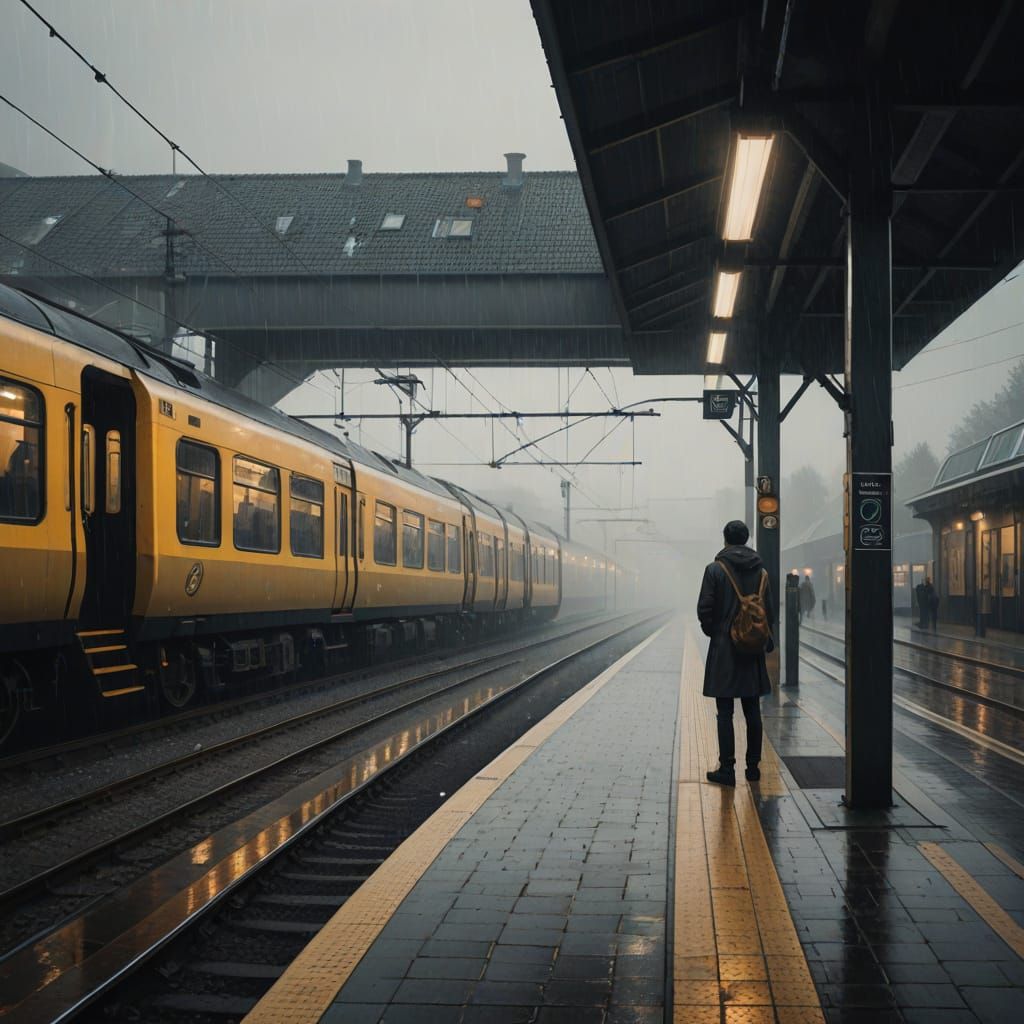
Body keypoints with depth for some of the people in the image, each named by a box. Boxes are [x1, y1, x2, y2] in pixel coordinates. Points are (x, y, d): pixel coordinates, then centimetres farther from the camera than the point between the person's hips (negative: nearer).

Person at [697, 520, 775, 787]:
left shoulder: (715, 569, -8)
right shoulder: (760, 572, 5)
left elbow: (704, 609, -11)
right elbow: (769, 612, 7)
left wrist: (713, 632, 6)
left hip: (724, 650, -4)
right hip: (753, 650, 4)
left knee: (725, 712, -2)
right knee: (752, 711, 10)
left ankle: (727, 769, -3)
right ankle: (753, 766, 15)